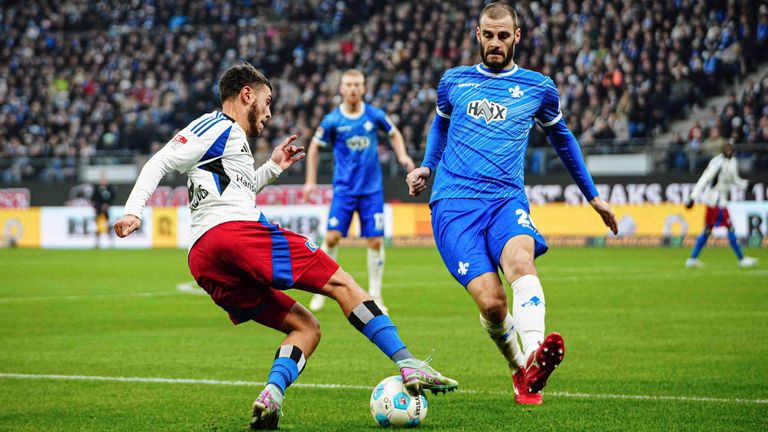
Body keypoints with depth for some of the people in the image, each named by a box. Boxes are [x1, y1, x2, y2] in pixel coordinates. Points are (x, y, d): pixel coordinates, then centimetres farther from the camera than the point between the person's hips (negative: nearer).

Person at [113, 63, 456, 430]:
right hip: (234, 231, -9)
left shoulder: (230, 138, 34)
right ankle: (409, 365, -17)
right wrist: (133, 211, -14)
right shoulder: (218, 126, 6)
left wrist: (271, 168, 40)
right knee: (340, 283, -6)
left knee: (306, 328, 10)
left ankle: (270, 397, -17)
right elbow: (160, 162, -3)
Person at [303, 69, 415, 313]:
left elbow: (394, 134, 17)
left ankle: (375, 295, 10)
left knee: (375, 241, -2)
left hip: (372, 189, 1)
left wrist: (402, 156, 0)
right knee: (332, 237, -11)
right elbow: (314, 147, 8)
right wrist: (311, 181, 4)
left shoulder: (374, 115, -2)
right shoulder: (332, 120, -5)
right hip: (344, 188, -1)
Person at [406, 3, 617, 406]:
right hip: (454, 202, 0)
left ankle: (533, 360, -55)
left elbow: (562, 138, 28)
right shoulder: (453, 81, 14)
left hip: (506, 199, 0)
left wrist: (592, 196, 32)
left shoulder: (538, 88, 12)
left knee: (521, 260, -36)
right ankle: (519, 369, 8)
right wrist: (427, 167, 22)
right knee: (491, 302, -19)